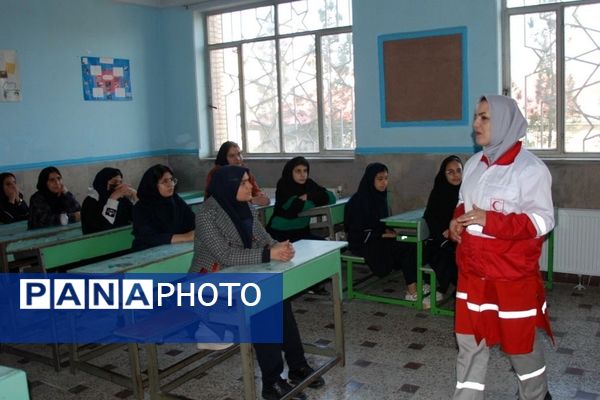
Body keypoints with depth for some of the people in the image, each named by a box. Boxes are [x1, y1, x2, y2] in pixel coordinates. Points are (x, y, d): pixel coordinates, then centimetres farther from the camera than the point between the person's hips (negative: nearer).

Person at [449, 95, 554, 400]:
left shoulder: (530, 169, -15)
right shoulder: (474, 163, 6)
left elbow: (543, 221, -16)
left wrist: (490, 221, -25)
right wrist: (456, 221, -3)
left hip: (513, 274, -6)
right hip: (472, 271, 6)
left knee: (520, 340, 13)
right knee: (469, 340, 12)